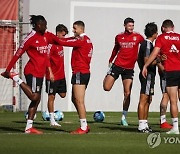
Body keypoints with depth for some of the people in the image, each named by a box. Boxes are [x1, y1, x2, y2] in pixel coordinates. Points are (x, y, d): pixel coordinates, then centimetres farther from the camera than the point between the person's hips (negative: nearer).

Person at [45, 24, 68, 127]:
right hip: (53, 76, -8)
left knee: (63, 95, 7)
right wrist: (50, 73, -24)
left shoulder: (60, 44, 11)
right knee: (51, 97, -2)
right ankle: (52, 120, 1)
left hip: (61, 75, 8)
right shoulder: (52, 44, -15)